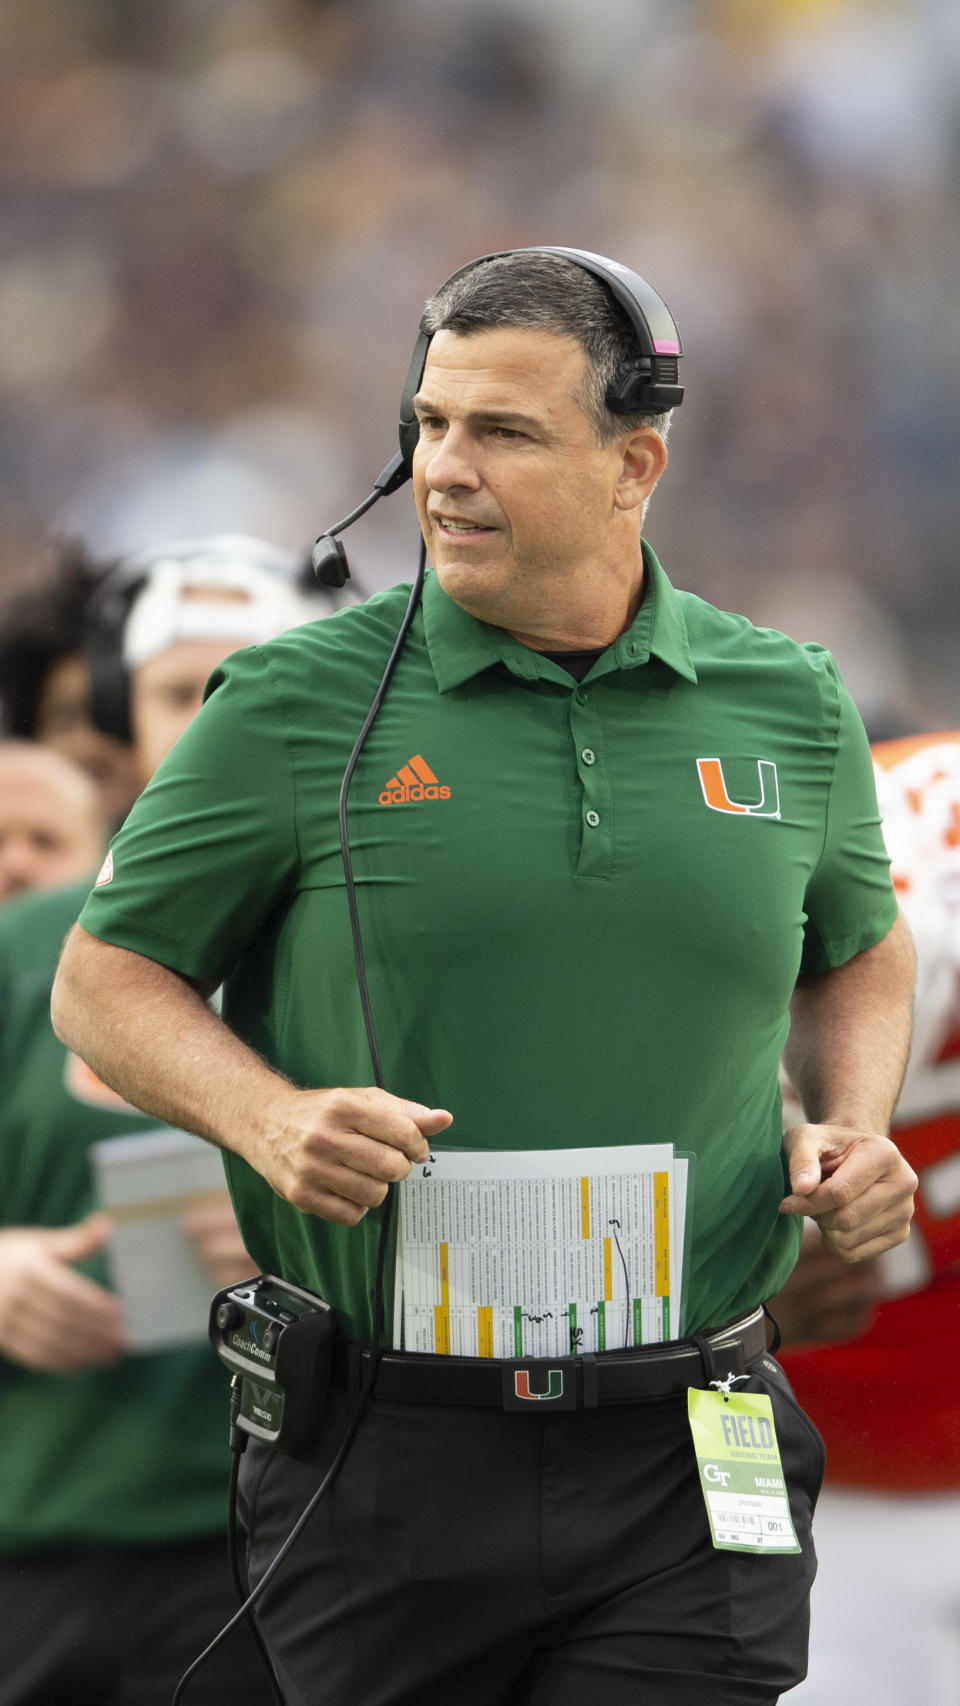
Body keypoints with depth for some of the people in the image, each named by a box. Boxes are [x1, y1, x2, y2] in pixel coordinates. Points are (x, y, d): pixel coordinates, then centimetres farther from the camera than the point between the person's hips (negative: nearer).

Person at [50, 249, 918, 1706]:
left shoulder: (789, 707, 8)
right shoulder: (299, 705, -2)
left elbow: (859, 952, 25)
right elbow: (103, 980, 5)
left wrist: (854, 1129, 6)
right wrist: (267, 1117, -13)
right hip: (383, 1462, -1)